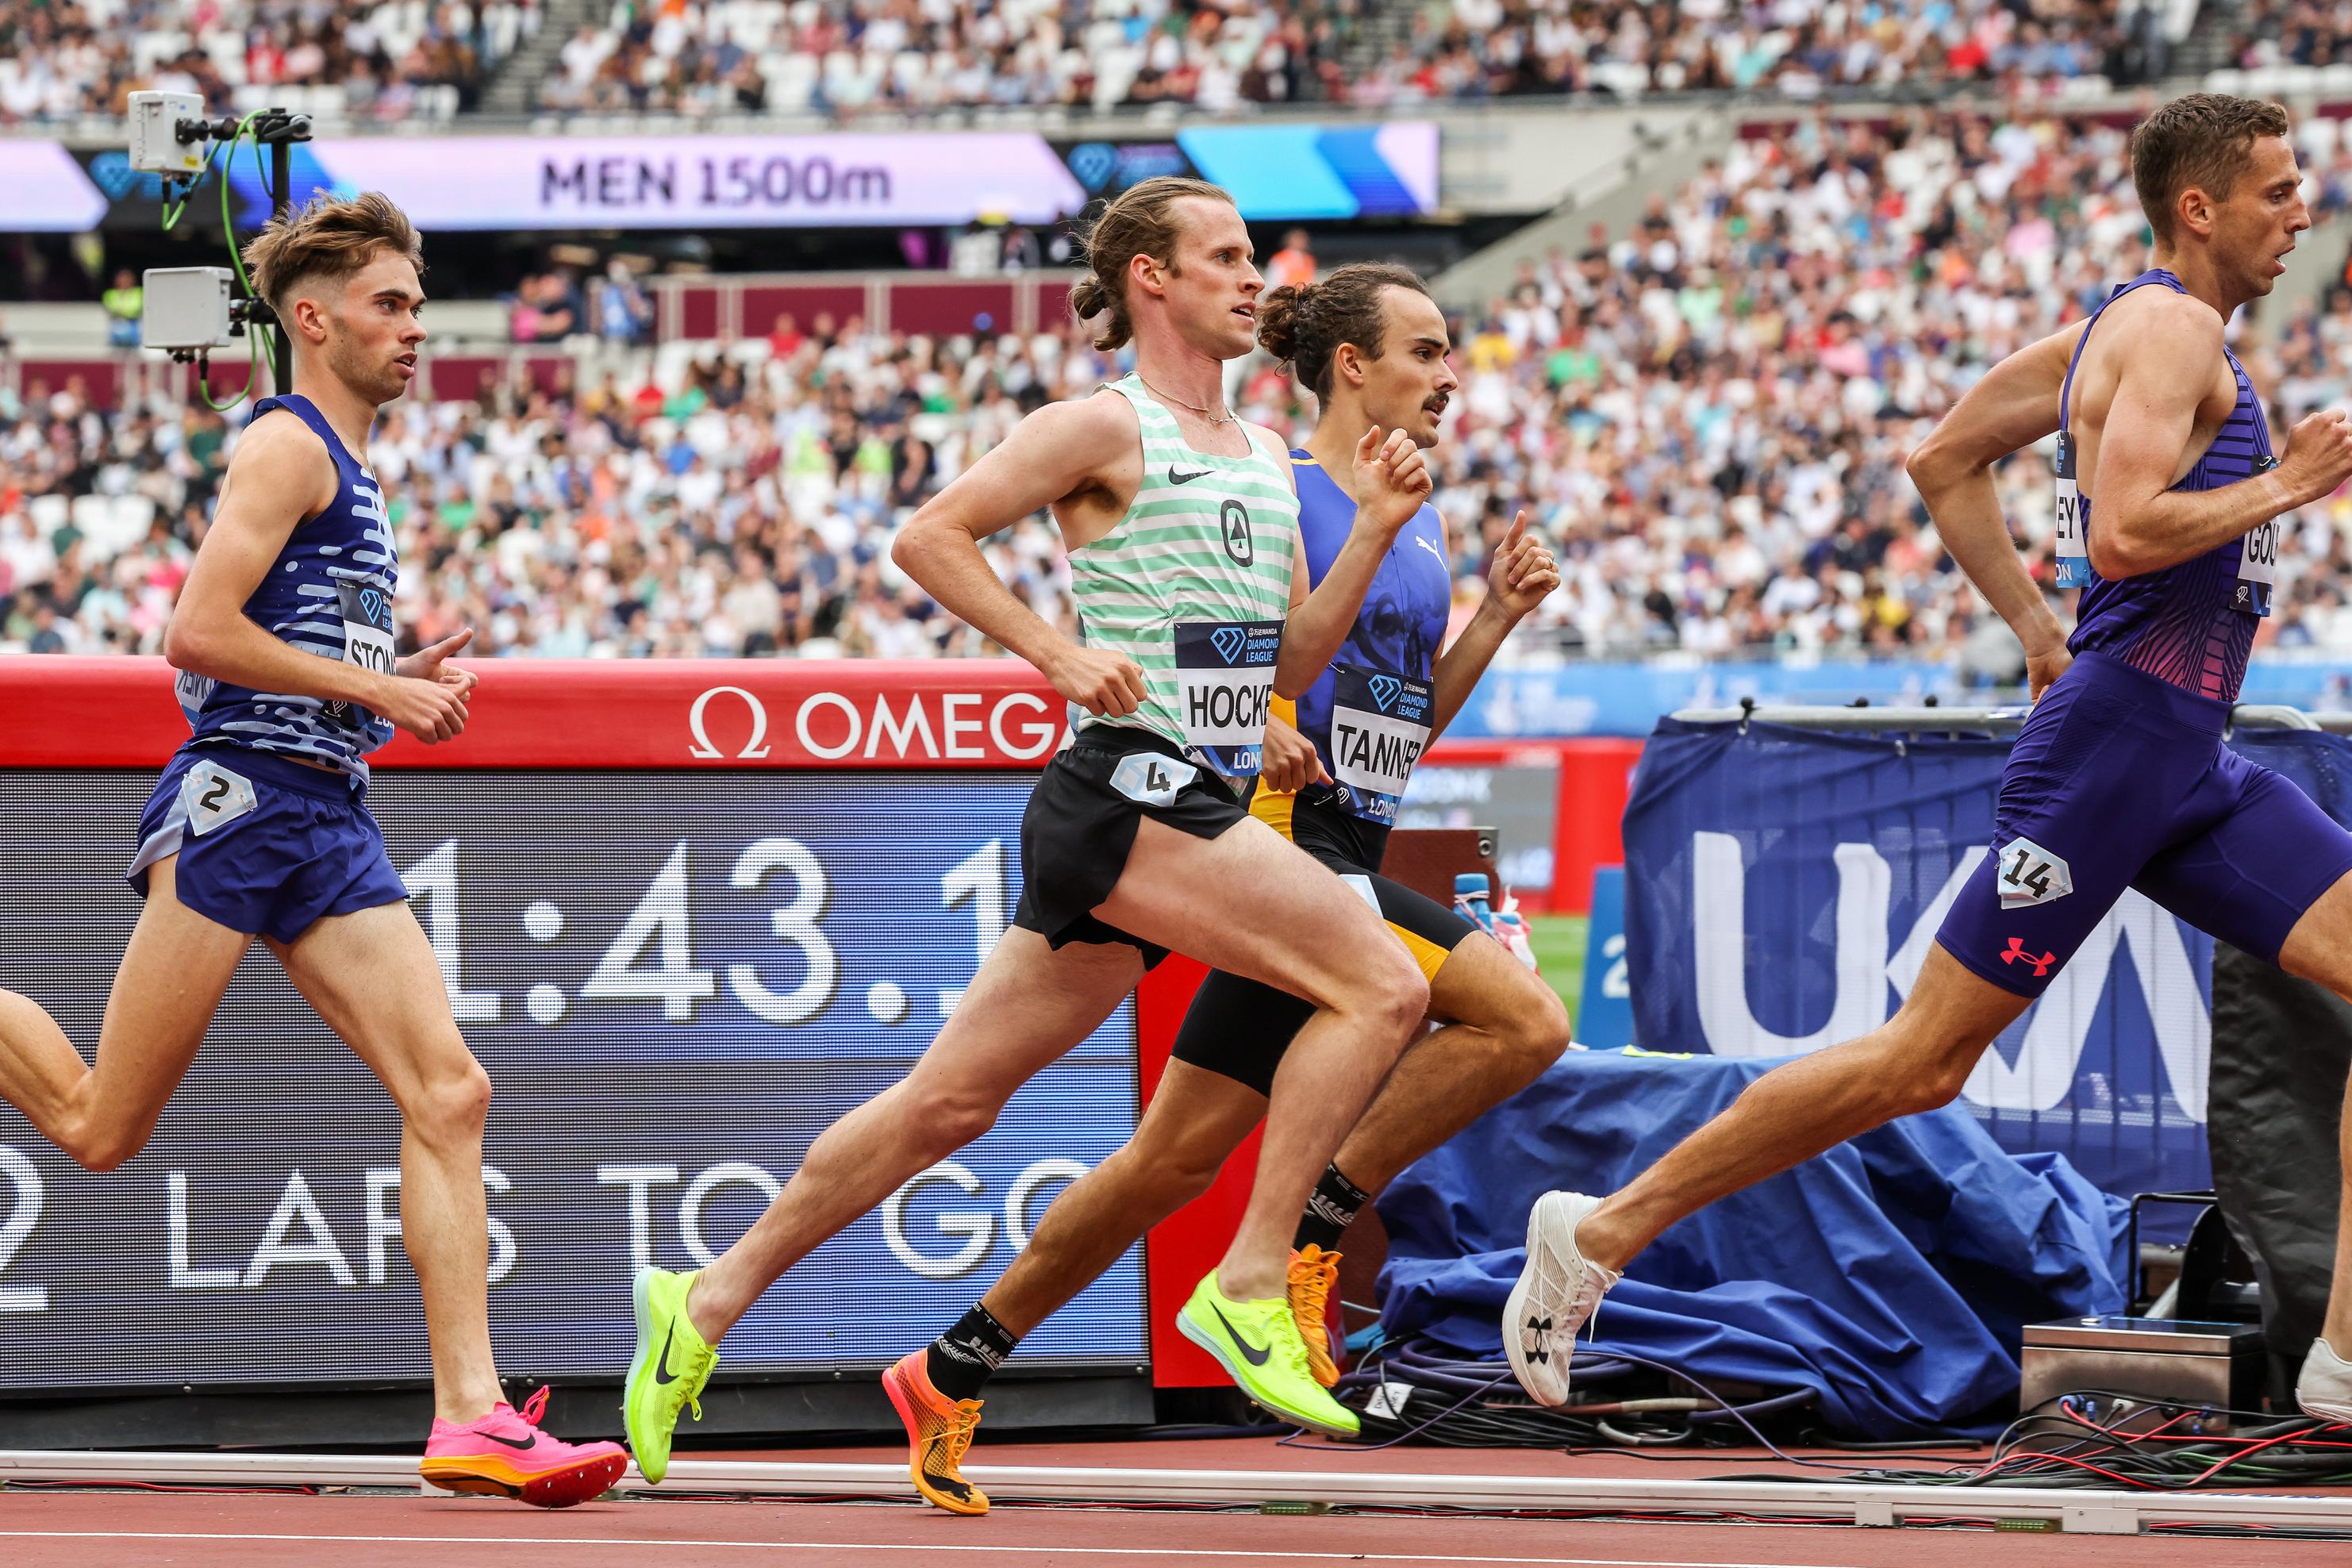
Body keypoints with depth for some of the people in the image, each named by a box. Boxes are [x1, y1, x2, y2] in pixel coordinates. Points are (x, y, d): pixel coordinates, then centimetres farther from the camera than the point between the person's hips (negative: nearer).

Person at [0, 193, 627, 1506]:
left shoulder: (353, 476, 24)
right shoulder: (289, 446, -5)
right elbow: (199, 634, -15)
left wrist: (404, 689, 14)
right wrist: (379, 690, -12)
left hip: (330, 823, 9)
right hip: (236, 802, -9)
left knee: (450, 1092, -8)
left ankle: (471, 1418, -13)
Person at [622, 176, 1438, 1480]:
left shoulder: (1265, 456, 20)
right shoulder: (1107, 429, -5)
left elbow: (1291, 660, 18)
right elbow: (927, 537, -8)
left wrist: (1374, 530, 6)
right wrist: (1060, 653, -16)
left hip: (1202, 811, 8)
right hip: (1127, 794, -8)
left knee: (952, 1099, 9)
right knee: (1381, 986, -18)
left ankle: (713, 1297, 15)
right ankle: (1248, 1286, -15)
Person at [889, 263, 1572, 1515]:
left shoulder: (1424, 522, 19)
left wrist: (1497, 616, 10)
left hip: (1341, 866, 9)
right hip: (1277, 837, -9)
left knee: (1179, 1155, 8)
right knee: (1523, 1017, -21)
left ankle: (959, 1366, 16)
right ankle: (1307, 1233, -12)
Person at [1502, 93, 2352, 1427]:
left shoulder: (2117, 332, 19)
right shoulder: (2172, 329, -10)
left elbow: (1947, 458, 27)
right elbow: (2121, 533, -24)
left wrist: (2037, 630, 26)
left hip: (2193, 768, 10)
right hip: (2112, 746, -10)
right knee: (1923, 1062, -7)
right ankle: (1605, 1232, 3)